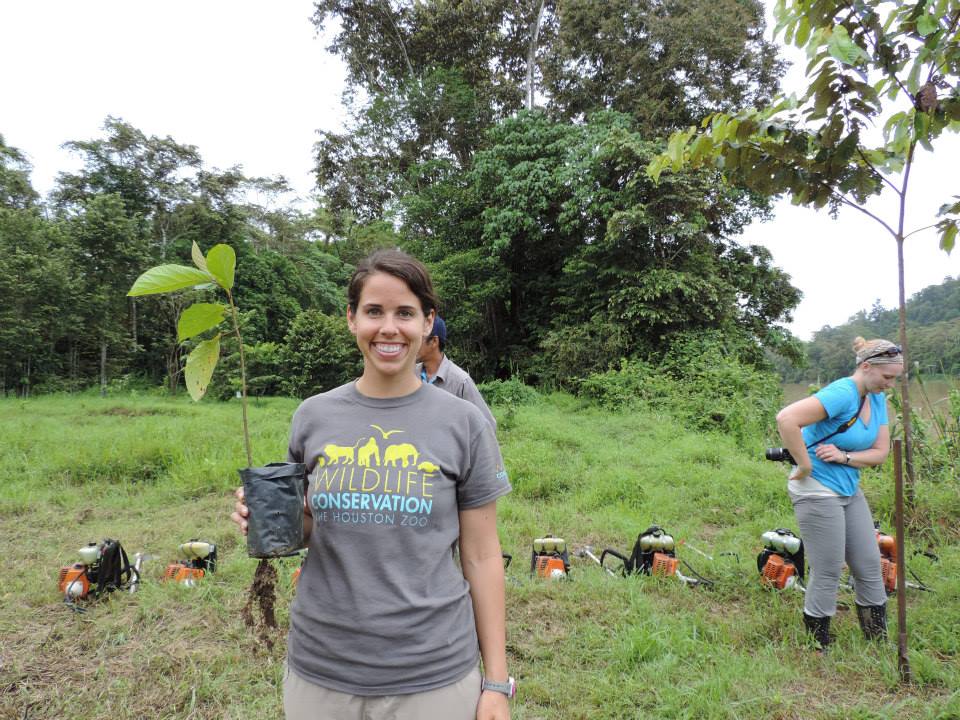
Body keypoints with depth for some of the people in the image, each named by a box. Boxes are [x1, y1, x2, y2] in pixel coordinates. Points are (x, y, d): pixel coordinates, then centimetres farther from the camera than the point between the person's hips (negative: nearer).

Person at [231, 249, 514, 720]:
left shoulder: (463, 424, -8)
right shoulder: (313, 416, -2)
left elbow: (482, 557, -4)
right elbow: (309, 530, 10)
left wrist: (496, 682, -3)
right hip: (320, 668, 3)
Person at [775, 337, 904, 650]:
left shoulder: (878, 399, 5)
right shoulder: (841, 394, -22)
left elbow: (880, 452, 3)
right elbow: (786, 418, -35)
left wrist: (844, 457, -16)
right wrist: (805, 465, -25)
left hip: (850, 490, 9)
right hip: (818, 492, -9)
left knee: (870, 567, 15)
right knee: (828, 574, 1)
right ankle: (817, 650, 18)